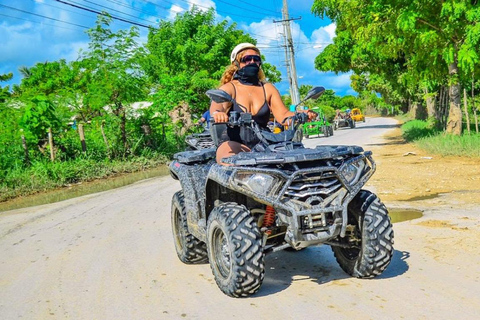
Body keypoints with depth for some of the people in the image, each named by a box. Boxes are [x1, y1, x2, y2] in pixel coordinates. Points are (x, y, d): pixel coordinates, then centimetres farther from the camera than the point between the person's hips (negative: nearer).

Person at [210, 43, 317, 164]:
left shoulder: (268, 88, 18)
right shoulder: (229, 88, 6)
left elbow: (282, 114, 6)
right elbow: (217, 104, -15)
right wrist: (217, 113, -42)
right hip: (233, 143, -3)